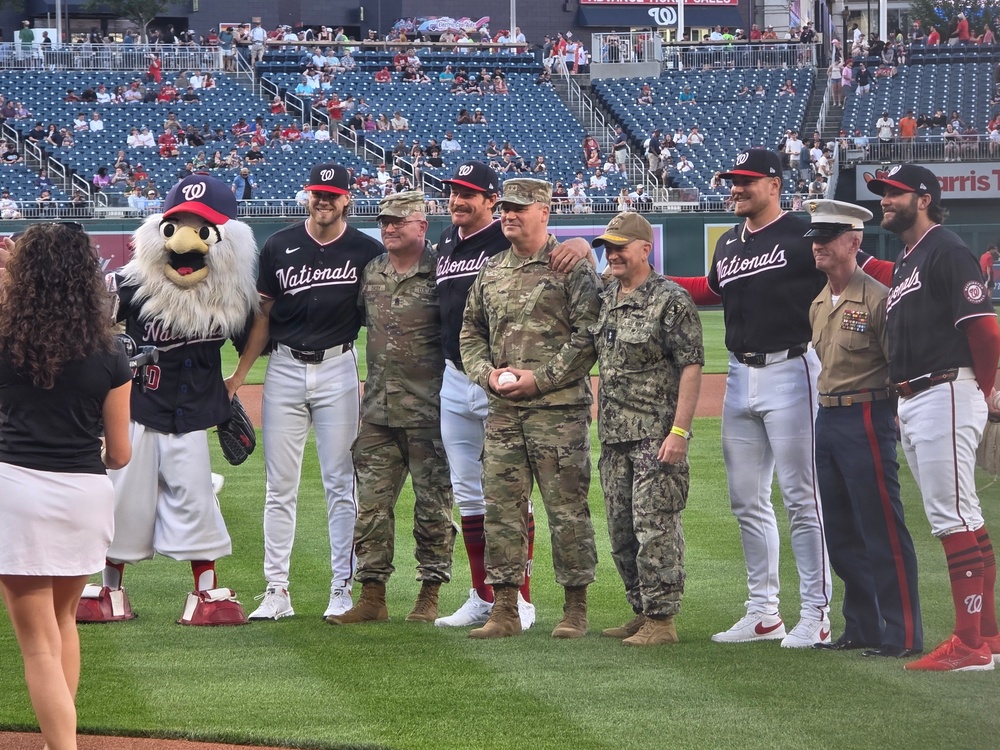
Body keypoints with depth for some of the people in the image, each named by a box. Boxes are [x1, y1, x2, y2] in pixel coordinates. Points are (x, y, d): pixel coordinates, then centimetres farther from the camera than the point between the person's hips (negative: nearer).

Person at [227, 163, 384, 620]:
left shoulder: (366, 252, 1)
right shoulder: (279, 247, 5)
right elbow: (263, 315, 9)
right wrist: (239, 375, 4)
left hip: (338, 368, -2)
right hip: (285, 369, 2)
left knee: (340, 483, 1)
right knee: (280, 485, 2)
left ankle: (342, 589, 6)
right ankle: (277, 591, 5)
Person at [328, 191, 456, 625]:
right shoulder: (371, 272, 12)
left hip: (427, 410, -6)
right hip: (377, 408, 6)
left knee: (433, 503, 1)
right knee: (371, 503, 4)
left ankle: (430, 594, 8)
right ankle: (371, 597, 9)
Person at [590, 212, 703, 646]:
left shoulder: (670, 300, -8)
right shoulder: (604, 299, 14)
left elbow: (691, 367, -12)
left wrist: (679, 431, -19)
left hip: (657, 435, -8)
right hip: (613, 435, 8)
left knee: (654, 527, -9)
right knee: (621, 530, 11)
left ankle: (662, 619, -4)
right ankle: (642, 611, 21)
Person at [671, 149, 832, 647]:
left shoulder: (802, 239, -9)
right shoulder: (729, 244, 15)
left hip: (789, 373, -8)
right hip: (740, 377, 8)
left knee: (801, 497, -6)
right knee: (746, 502, 10)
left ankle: (816, 615, -3)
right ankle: (763, 614, 18)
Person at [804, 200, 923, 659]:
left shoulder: (876, 298, -13)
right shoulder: (819, 303, 13)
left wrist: (900, 420, -14)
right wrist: (827, 409, 15)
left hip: (866, 418, -9)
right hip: (827, 420, 9)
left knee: (882, 532, -7)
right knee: (841, 534, 13)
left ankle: (902, 635, -4)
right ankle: (862, 628, 21)